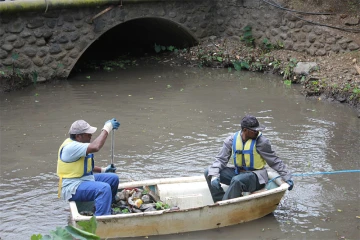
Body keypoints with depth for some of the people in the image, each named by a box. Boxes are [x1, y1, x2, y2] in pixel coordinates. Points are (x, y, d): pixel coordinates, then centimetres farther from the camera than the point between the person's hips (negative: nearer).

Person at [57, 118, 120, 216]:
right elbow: (95, 147, -37)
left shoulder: (77, 144, 10)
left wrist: (102, 170, 12)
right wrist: (107, 128, -28)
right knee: (104, 188, -32)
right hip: (72, 188, -11)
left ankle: (107, 208, 27)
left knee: (113, 178, 13)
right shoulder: (70, 147, -23)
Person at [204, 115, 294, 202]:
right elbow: (220, 159, -1)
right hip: (237, 172, 5)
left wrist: (287, 177, -6)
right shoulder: (231, 140, -3)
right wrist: (214, 176, -17)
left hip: (256, 176, -5)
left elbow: (275, 161, -4)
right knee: (209, 172, -9)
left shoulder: (261, 141, -12)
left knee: (237, 180, -37)